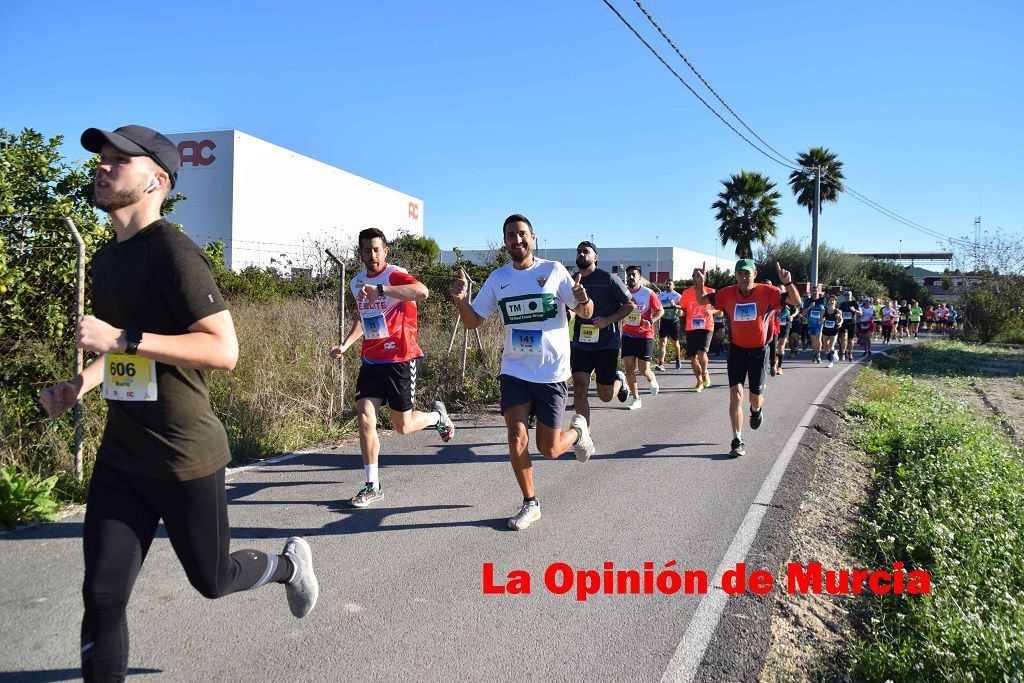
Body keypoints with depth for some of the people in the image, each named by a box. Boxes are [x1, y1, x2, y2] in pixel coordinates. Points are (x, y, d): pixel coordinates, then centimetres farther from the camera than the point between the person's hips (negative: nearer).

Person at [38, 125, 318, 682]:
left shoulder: (172, 252, -15)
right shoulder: (107, 259, 11)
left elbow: (223, 350, -23)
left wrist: (121, 339, -27)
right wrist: (81, 384, 9)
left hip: (184, 455, -7)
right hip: (119, 458, 7)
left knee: (211, 580, 13)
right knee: (102, 597, 5)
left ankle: (289, 563, 42)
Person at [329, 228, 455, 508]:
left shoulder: (395, 275, -13)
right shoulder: (357, 283, 11)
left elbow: (422, 292, -36)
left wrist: (381, 290, -43)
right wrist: (345, 345, 14)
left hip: (400, 359, -6)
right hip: (371, 359, 6)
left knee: (402, 426, 4)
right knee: (365, 417, -7)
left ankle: (437, 416, 37)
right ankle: (372, 485, 3)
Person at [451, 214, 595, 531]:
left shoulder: (553, 270, -4)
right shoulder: (498, 278, 4)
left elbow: (585, 314, -2)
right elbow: (473, 321, 6)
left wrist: (583, 300, -26)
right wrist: (460, 299, -14)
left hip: (552, 372, -2)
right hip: (515, 371, 2)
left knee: (548, 449, 2)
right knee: (517, 439, -10)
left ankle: (578, 430, 37)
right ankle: (530, 504, 12)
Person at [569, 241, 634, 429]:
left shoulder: (608, 279, -7)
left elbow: (630, 305, -4)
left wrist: (608, 320, -17)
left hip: (606, 344, -3)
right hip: (580, 345, 3)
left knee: (605, 396, 4)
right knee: (579, 389, -9)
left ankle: (619, 381, 39)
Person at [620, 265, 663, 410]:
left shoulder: (648, 293, -8)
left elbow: (660, 310, -1)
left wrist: (651, 321, -17)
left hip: (645, 335, -3)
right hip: (628, 335, 3)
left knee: (644, 370, -4)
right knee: (629, 368, -3)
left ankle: (651, 379, 33)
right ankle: (635, 399, 8)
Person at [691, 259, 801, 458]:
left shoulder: (767, 292, -11)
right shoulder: (728, 294, -5)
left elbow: (796, 301, -15)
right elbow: (702, 300, 3)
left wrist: (787, 283, -34)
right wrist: (699, 283, -18)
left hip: (759, 351, -1)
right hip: (737, 350, 1)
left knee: (755, 398, 8)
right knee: (736, 394, -10)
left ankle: (756, 409, 47)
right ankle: (737, 441, -5)